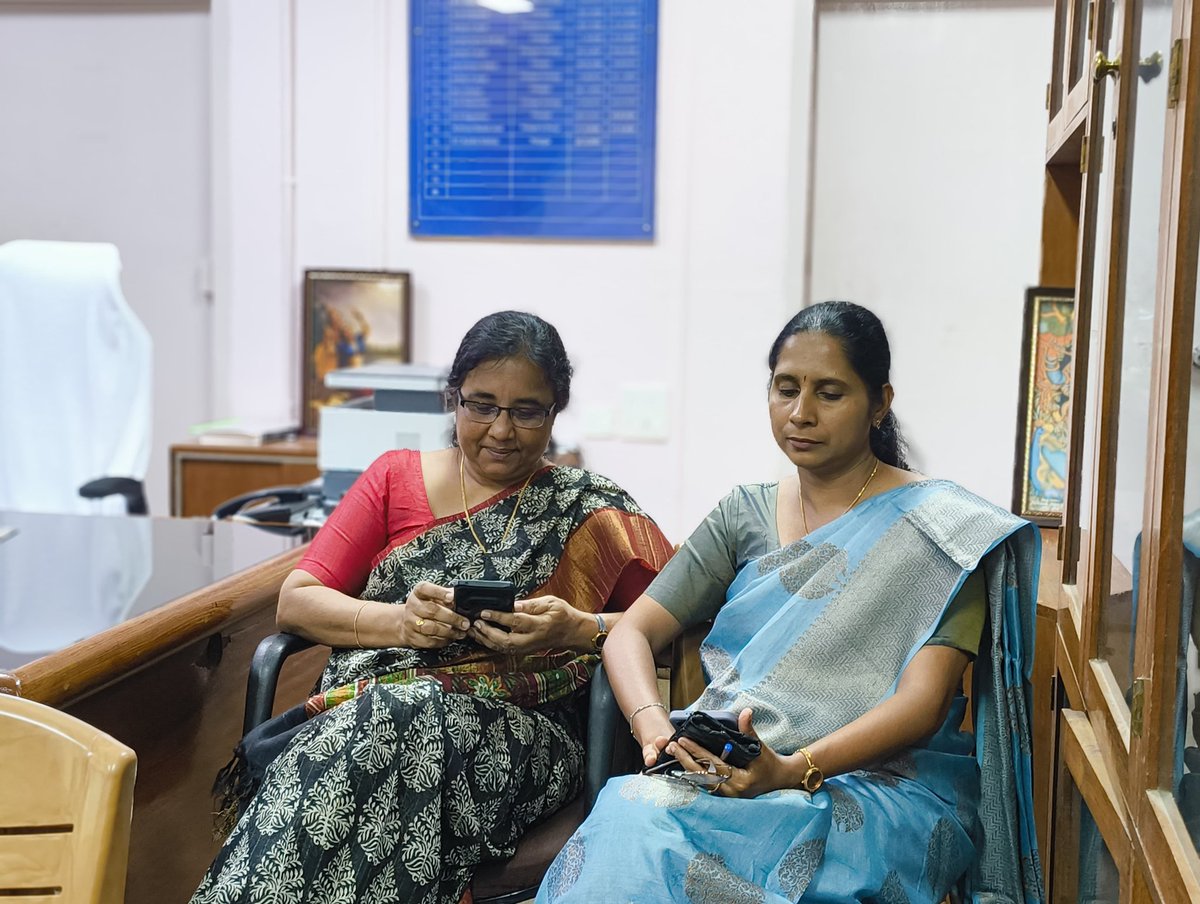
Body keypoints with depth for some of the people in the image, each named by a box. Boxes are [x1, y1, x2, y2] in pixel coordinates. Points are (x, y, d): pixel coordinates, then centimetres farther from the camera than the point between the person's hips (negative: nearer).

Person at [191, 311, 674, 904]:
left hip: (519, 728, -1)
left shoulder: (590, 509, 10)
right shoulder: (397, 476, 16)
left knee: (393, 726, -35)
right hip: (369, 700, 2)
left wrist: (576, 629, -13)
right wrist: (399, 621, -10)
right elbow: (296, 601, 9)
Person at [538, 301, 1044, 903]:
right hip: (730, 768, 4)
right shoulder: (745, 515, 14)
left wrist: (792, 771, -26)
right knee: (631, 821, -32)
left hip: (884, 784, -4)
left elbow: (923, 702, -10)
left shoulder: (939, 529, 0)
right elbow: (631, 633, 9)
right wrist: (655, 728, -13)